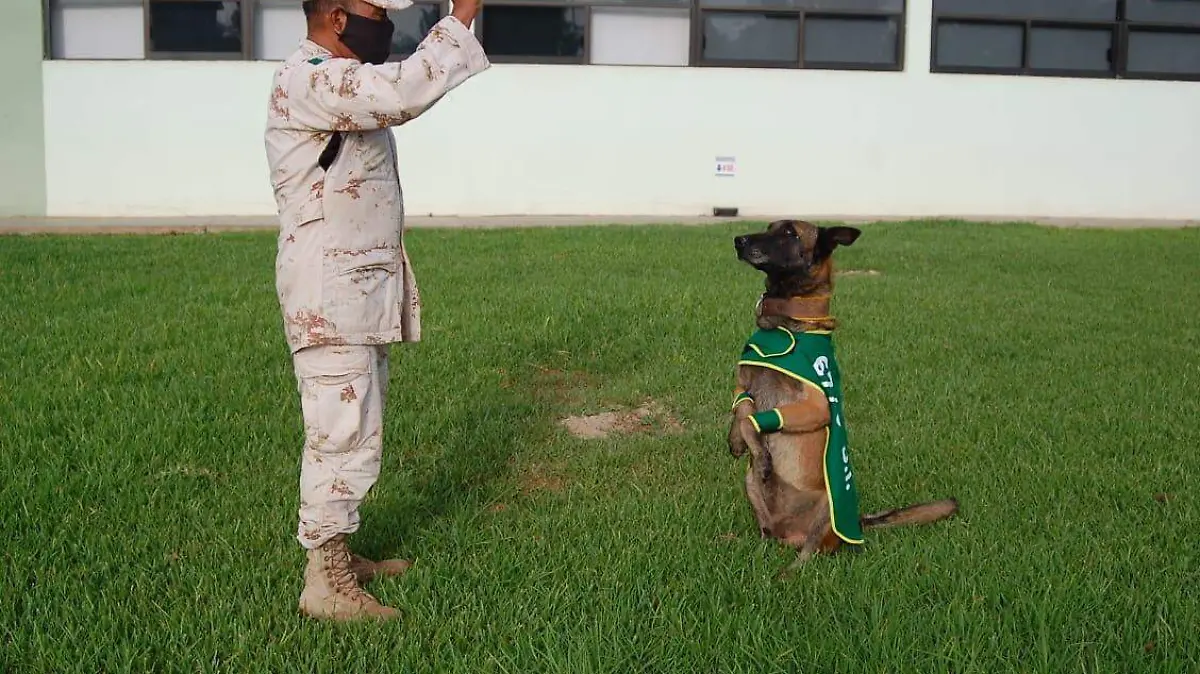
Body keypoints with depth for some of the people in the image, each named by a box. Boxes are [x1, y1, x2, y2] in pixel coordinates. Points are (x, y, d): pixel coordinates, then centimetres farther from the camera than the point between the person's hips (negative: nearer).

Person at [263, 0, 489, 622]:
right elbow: (405, 91, -29)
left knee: (356, 429, 17)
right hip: (330, 294, -11)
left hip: (363, 290, 11)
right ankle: (323, 583, 2)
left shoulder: (340, 81, 18)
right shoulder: (307, 80, -18)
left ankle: (336, 554, 29)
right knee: (342, 432, -7)